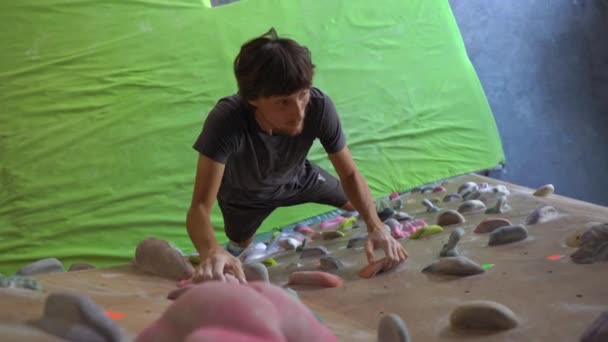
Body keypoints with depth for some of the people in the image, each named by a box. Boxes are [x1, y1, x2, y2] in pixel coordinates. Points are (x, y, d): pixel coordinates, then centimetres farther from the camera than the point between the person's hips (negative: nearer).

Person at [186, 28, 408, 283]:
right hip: (244, 195, -2)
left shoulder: (319, 107, -39)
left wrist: (375, 226, -42)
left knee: (357, 205, 18)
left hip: (296, 178, 2)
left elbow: (350, 174, -25)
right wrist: (211, 251, -74)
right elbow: (200, 207, -51)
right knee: (243, 257, 19)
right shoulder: (226, 122, -48)